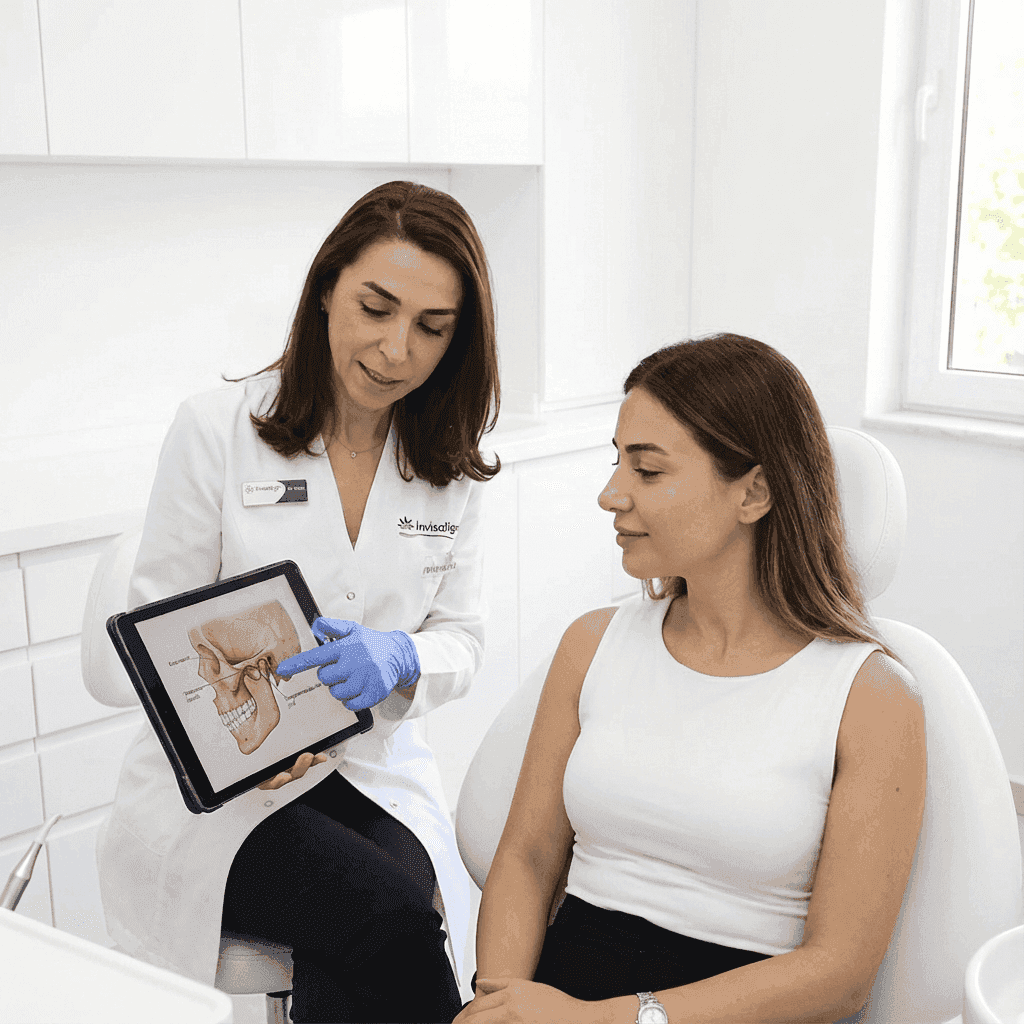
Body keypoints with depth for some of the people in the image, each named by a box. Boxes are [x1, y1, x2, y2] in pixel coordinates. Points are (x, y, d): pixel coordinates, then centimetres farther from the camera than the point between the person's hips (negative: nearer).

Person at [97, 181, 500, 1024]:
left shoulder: (449, 465, 4)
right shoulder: (216, 430, -6)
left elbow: (463, 639, 3)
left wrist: (398, 658, -21)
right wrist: (234, 722, -24)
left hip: (374, 773, 3)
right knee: (392, 920, -28)